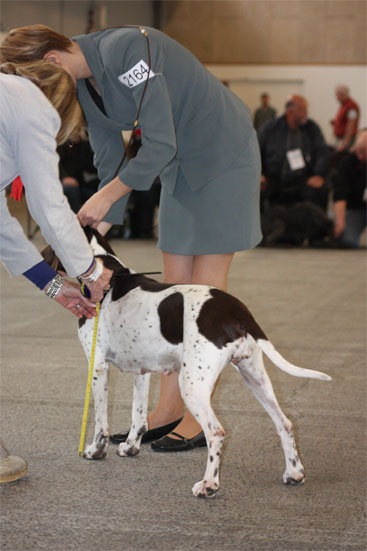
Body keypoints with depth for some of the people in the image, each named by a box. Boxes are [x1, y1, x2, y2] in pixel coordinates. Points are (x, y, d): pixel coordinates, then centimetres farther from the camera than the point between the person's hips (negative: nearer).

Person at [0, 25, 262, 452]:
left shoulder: (122, 51, -27)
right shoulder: (83, 85, 1)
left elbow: (159, 145, -27)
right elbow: (110, 163, 8)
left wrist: (105, 198, -19)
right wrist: (96, 238, 2)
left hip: (223, 157, -9)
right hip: (181, 163, 9)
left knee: (206, 289, -7)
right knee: (175, 286, 8)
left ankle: (199, 418, -1)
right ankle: (168, 410, 13)